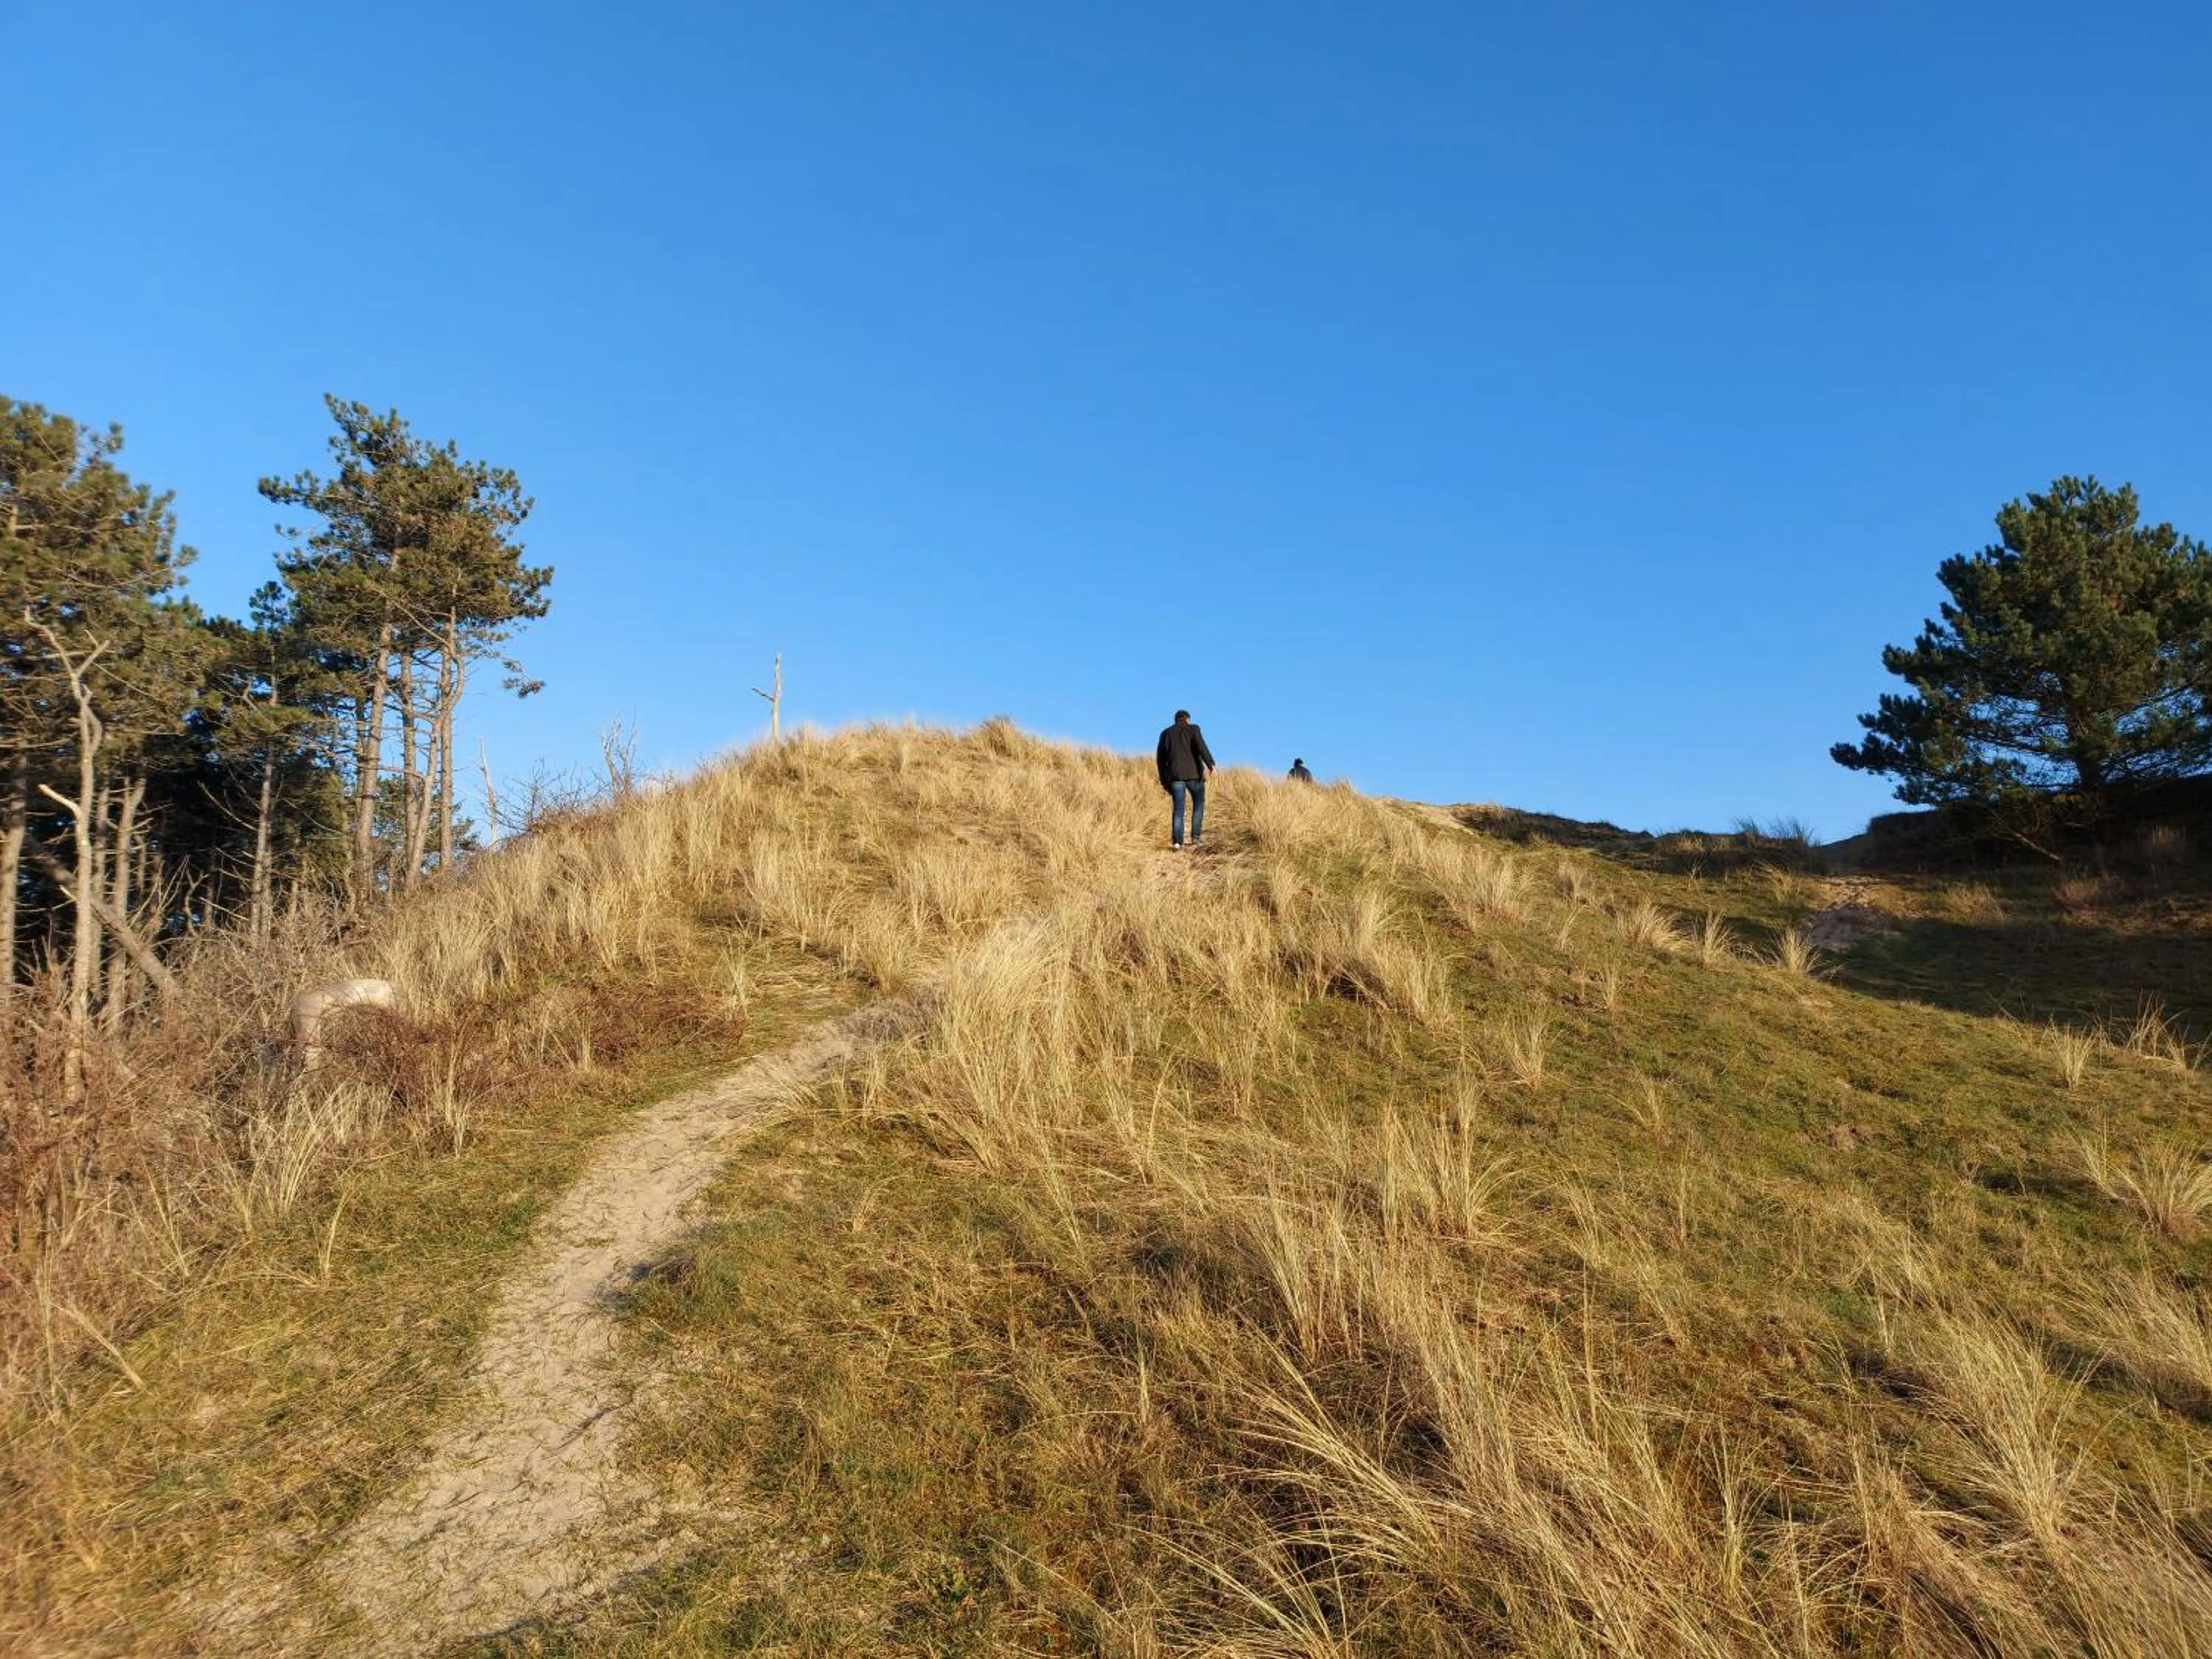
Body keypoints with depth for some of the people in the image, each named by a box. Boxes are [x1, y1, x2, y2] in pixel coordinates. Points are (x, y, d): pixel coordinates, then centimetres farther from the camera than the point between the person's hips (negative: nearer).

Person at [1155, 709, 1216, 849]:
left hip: (1175, 775, 2)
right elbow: (1201, 746, -12)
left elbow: (1161, 758, 14)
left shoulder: (1166, 734, 16)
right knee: (1198, 804, 17)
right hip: (1194, 773, -2)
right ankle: (1196, 837, 11)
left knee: (1178, 808, 1)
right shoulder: (1193, 730, 6)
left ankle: (1177, 842, -10)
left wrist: (1164, 780, 19)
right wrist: (1210, 764, -20)